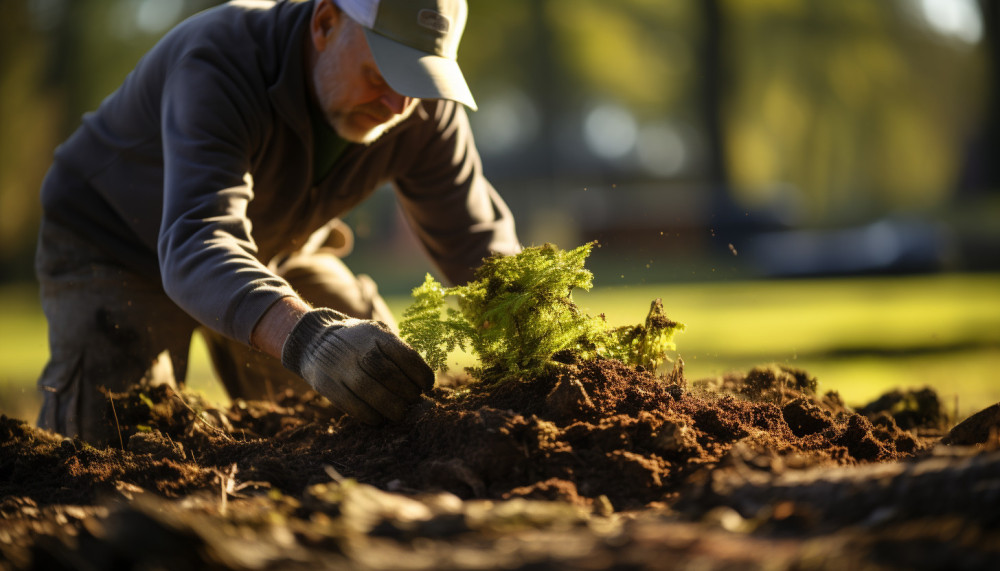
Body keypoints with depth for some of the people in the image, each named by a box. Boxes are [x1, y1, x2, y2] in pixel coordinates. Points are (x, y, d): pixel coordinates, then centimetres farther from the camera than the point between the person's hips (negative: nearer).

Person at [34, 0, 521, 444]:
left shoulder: (425, 108, -22)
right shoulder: (217, 68, -40)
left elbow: (478, 243, -11)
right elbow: (196, 245, -54)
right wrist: (305, 335, -74)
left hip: (274, 251, 5)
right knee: (108, 436, -25)